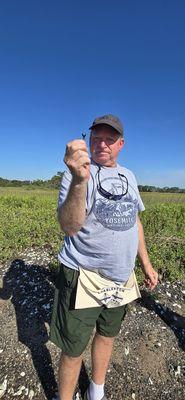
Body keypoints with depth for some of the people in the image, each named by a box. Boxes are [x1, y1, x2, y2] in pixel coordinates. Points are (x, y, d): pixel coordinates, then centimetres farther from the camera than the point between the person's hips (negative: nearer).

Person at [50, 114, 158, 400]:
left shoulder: (128, 176, 6)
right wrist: (79, 180, -43)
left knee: (107, 335, 24)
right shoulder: (79, 172, -12)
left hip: (121, 277, 6)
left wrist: (146, 263, 13)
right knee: (73, 350, 10)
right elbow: (69, 227, -26)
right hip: (84, 277, -5)